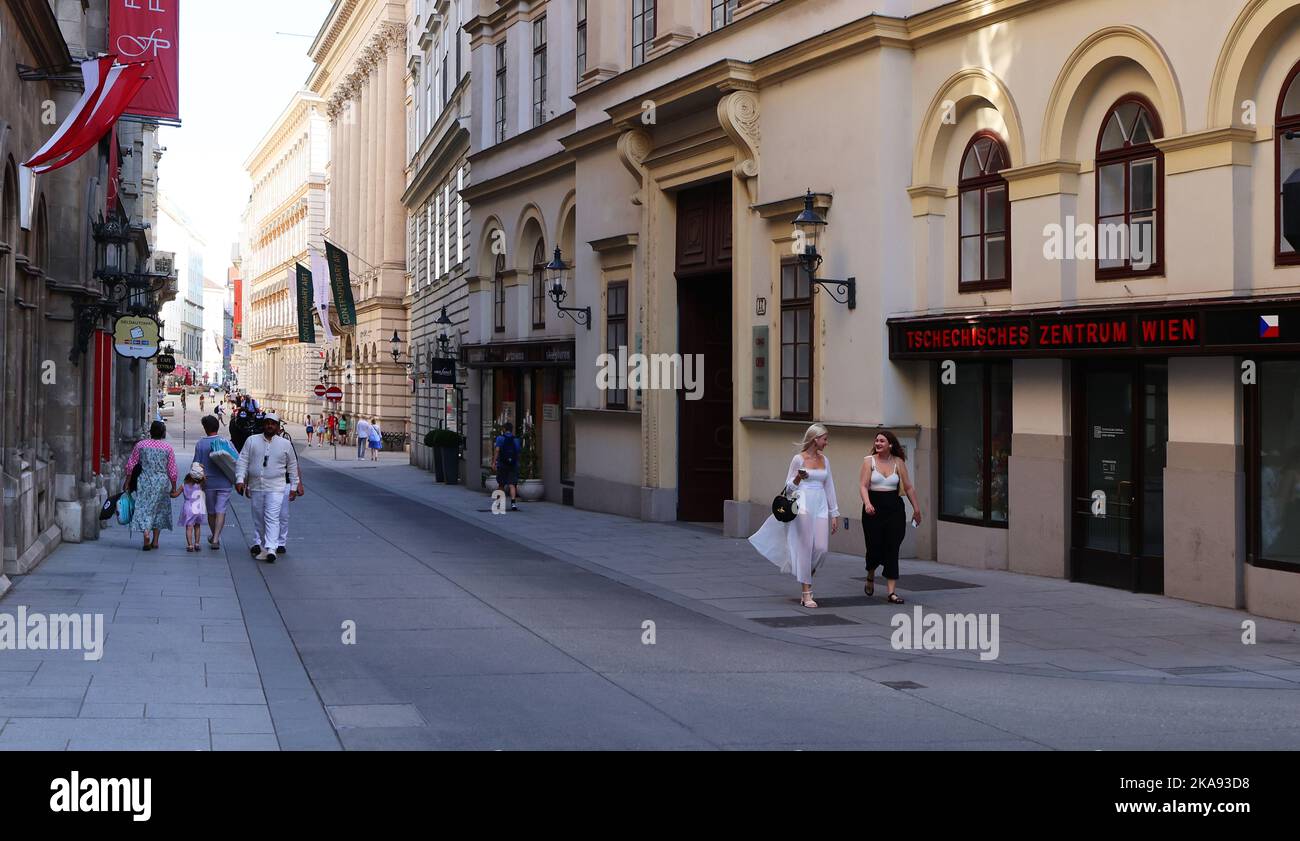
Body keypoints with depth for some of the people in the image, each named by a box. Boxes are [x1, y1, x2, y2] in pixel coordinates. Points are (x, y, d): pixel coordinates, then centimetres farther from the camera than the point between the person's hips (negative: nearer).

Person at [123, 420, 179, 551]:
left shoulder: (141, 445, 0)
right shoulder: (168, 448, -2)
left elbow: (130, 465, 3)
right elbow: (172, 471, -1)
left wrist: (128, 481, 12)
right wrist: (174, 488, 9)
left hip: (144, 481, 0)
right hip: (162, 481, 0)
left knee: (144, 508, 0)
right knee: (159, 510, 13)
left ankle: (146, 533, -22)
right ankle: (155, 541, 16)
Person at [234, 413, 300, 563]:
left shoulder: (285, 444, 4)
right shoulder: (252, 441, 6)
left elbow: (292, 466, 12)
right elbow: (242, 461, 4)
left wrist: (294, 486, 12)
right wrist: (240, 480, -8)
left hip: (275, 488, -3)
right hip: (256, 487, 3)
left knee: (272, 518, -13)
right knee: (258, 517, 13)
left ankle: (271, 549, -19)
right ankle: (258, 543, 28)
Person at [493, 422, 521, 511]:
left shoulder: (500, 438, -2)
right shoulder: (516, 440, 7)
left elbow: (497, 450, -14)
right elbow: (518, 453, 13)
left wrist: (494, 462, -16)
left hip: (502, 464, -1)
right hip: (514, 465, 1)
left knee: (501, 484, 13)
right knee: (512, 484, -6)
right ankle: (513, 502, -24)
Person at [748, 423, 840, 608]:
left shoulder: (824, 460, 13)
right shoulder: (799, 459, -2)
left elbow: (829, 487, 14)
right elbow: (788, 487, 1)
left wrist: (834, 513, 11)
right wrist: (798, 478, -21)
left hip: (821, 506, 5)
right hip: (803, 504, -5)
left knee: (821, 549, -5)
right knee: (806, 548, -6)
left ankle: (806, 578, 21)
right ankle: (806, 593, -1)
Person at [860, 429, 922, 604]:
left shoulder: (898, 462, 4)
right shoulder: (869, 461, 0)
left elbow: (908, 487, 9)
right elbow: (863, 485, -9)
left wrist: (916, 509, 10)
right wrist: (867, 504, -26)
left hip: (894, 508, 1)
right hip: (873, 508, -1)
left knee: (892, 549, -4)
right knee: (874, 548, 0)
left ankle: (892, 592, -3)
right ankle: (870, 577, 33)